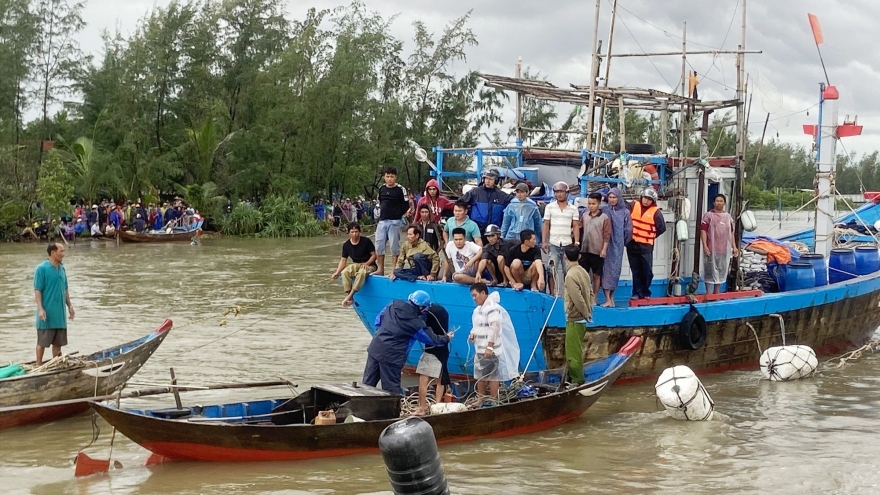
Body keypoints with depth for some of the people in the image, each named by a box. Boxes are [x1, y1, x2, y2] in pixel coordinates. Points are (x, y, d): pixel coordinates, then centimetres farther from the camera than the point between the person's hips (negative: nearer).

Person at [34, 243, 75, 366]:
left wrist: (70, 306, 14)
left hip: (60, 314, 7)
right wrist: (40, 309, -19)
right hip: (47, 314, -6)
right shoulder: (41, 268, -10)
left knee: (58, 342, 12)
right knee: (42, 342, 1)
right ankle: (39, 365, 8)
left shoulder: (62, 269, 11)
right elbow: (37, 290, -12)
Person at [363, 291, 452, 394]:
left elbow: (379, 318, 14)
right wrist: (446, 338, 19)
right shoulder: (416, 323, -12)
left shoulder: (393, 306, 2)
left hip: (375, 348, 6)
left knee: (368, 382, 12)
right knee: (391, 389, 3)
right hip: (391, 356, -6)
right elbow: (431, 338, 2)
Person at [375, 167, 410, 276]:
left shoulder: (400, 189, -6)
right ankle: (380, 270, 12)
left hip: (394, 222, -5)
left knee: (394, 246, -3)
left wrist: (398, 215, -4)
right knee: (379, 246, 4)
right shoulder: (381, 188, 10)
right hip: (382, 221, 5)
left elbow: (406, 207, -3)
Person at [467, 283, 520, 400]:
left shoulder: (492, 307, -16)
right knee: (480, 375, 15)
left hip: (490, 350, -10)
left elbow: (494, 328, -23)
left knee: (492, 376, -4)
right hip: (480, 349, 10)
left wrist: (490, 347, -26)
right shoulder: (478, 309, 16)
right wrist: (472, 334, 4)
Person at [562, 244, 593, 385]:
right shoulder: (583, 272, 8)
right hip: (581, 318, 9)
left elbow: (578, 299, -22)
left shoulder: (571, 276, -19)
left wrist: (586, 314, -11)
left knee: (573, 352, -2)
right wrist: (589, 311, 11)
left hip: (574, 319, -9)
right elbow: (590, 293, 12)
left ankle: (577, 381, 2)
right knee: (575, 351, 18)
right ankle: (575, 378, 26)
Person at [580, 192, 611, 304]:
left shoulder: (605, 218, -5)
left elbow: (606, 235, -7)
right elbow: (579, 227, 10)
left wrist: (604, 249, -12)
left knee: (596, 275, 6)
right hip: (585, 250, 3)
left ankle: (594, 299, 12)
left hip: (597, 251, -3)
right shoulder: (585, 215, 6)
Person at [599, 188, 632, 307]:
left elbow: (628, 230, 7)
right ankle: (608, 299, -6)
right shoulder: (603, 210, 2)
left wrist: (623, 242, 11)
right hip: (606, 244, -1)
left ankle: (611, 297, 9)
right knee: (606, 269, -5)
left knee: (615, 270, 3)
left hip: (617, 245, 1)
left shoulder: (625, 212, 3)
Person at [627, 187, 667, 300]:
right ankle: (637, 293, 11)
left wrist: (651, 236, 1)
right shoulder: (633, 205, 2)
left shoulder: (656, 212, -4)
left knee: (647, 270, -1)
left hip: (646, 245, -2)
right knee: (636, 270, 7)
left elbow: (662, 228, 0)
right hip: (632, 244, 2)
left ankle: (646, 293, 12)